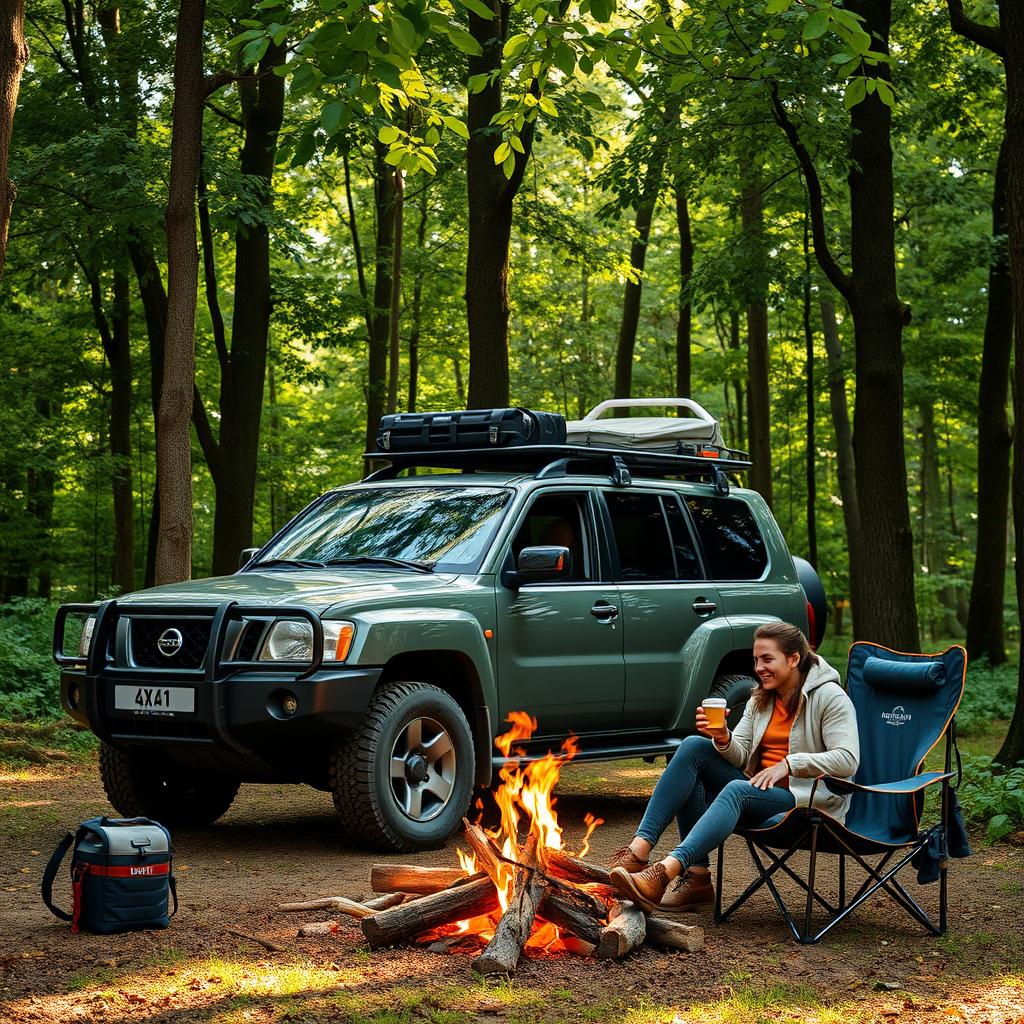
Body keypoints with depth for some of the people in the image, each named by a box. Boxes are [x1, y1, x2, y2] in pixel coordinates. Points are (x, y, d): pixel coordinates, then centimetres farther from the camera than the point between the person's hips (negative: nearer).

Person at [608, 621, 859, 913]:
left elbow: (847, 760, -17)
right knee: (693, 746, -12)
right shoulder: (760, 698, 16)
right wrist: (723, 739, -13)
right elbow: (740, 755, 9)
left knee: (737, 790, -37)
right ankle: (640, 848, -26)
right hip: (759, 790, 7)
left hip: (809, 801, -7)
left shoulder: (829, 697, -6)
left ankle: (666, 871, -55)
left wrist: (789, 764, -21)